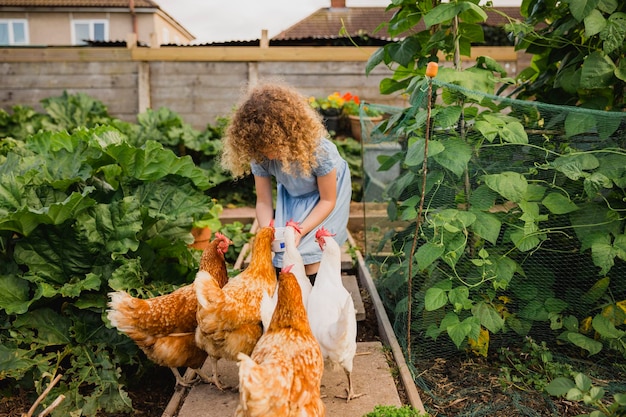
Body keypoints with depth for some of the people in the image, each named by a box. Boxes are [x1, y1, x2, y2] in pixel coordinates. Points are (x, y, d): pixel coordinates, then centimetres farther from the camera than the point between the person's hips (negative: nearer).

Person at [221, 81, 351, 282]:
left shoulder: (318, 150, -37)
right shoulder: (259, 155, -27)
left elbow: (327, 200, -23)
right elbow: (263, 202, -17)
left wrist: (300, 230, -35)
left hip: (327, 192, -4)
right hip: (291, 196, 4)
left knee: (307, 248, -18)